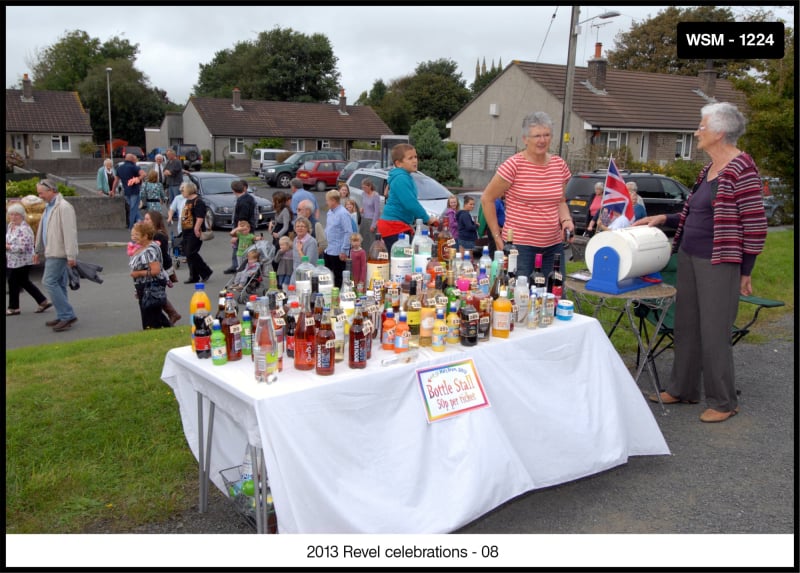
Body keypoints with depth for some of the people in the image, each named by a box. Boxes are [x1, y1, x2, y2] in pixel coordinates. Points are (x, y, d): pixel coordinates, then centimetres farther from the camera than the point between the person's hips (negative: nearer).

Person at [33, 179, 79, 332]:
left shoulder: (63, 207, -15)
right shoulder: (49, 207, 17)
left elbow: (70, 232, -21)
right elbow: (42, 231, 25)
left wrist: (71, 255, -24)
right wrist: (38, 250, 27)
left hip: (59, 252, -10)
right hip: (51, 252, 10)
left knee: (49, 282, -13)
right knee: (58, 284, 11)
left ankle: (67, 315, -10)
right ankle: (63, 317, 17)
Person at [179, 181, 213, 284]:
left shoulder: (198, 201, -13)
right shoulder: (188, 201, 17)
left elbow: (200, 218, -21)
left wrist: (196, 230, -25)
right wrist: (182, 230, 24)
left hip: (194, 233, -10)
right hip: (186, 232, 10)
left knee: (191, 254, -12)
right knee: (188, 254, 10)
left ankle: (206, 272, 1)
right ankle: (194, 277, 16)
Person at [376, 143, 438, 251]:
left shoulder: (406, 177, 14)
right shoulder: (401, 179, -17)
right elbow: (411, 203, -23)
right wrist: (427, 219, -13)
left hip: (401, 224, 10)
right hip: (394, 225, -10)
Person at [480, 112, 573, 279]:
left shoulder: (560, 165, 8)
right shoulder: (514, 165, -9)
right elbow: (487, 198, -4)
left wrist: (566, 220, 0)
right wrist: (497, 236, -4)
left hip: (554, 246, 6)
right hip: (520, 245, -5)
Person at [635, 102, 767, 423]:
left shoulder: (741, 170, -15)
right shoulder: (709, 169, 12)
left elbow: (755, 225, -15)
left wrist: (745, 272, -13)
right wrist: (664, 219, 13)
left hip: (718, 263, -9)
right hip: (689, 257, 9)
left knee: (714, 333, -1)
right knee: (686, 326, 15)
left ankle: (723, 402, 14)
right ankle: (682, 389, 28)